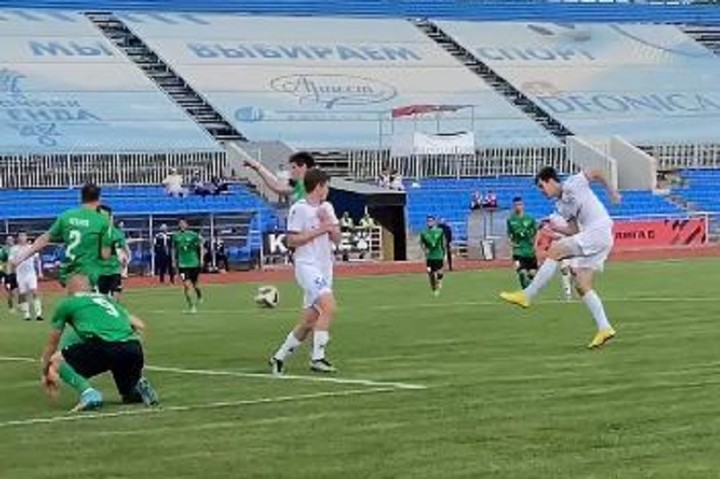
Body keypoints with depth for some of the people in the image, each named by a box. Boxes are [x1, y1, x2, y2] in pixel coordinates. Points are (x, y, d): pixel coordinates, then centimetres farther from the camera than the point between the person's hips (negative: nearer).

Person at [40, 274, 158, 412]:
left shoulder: (66, 304, 22)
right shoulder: (107, 299, 33)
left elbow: (52, 344, 31)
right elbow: (139, 325, 32)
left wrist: (46, 373, 44)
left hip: (102, 346, -5)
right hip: (133, 348, 5)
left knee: (57, 362, 13)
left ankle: (88, 393, -9)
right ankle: (139, 386, -3)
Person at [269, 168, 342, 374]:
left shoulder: (327, 208, 14)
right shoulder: (299, 209, -7)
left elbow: (337, 238, 12)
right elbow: (291, 241, -10)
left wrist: (329, 224, -6)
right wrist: (318, 230, -14)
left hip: (324, 268, 8)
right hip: (308, 266, -8)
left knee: (309, 320, 7)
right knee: (329, 306, -25)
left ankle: (280, 357, 20)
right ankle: (317, 358, -21)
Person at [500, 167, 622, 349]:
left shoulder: (572, 184, -1)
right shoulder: (561, 206, 19)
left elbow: (596, 174, 7)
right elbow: (575, 232, 18)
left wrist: (611, 191, 10)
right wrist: (555, 228, 3)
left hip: (600, 231, -9)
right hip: (589, 235, 9)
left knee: (555, 250, -16)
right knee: (582, 286, 1)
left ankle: (527, 295, -14)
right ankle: (604, 328, 0)